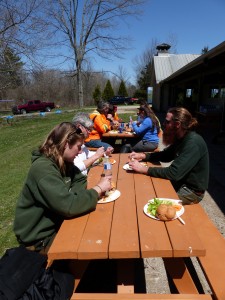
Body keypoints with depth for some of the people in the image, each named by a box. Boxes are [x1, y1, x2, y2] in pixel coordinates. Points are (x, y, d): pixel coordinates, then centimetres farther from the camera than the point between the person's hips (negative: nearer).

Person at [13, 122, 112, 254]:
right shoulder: (43, 168, -29)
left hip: (57, 222, 7)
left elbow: (80, 179, 6)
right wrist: (98, 189, -23)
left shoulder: (63, 161, -2)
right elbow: (69, 205, -36)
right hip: (39, 237, -7)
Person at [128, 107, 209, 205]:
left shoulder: (193, 143, -28)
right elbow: (165, 155, 12)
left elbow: (173, 173, -33)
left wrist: (144, 169, -28)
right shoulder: (180, 138, 1)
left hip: (192, 190, -8)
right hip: (181, 181, 8)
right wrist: (143, 156, -3)